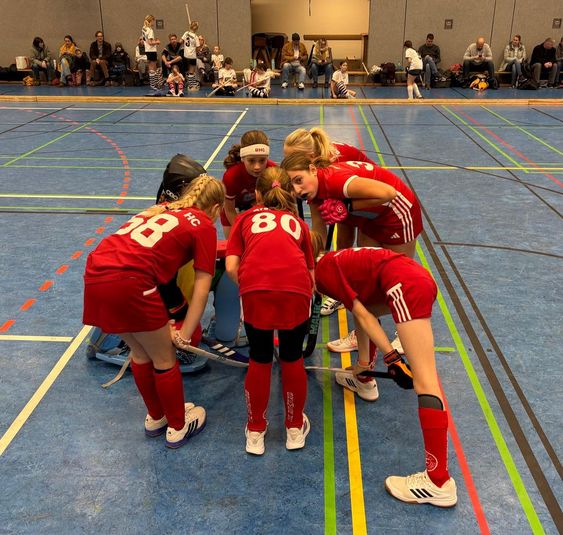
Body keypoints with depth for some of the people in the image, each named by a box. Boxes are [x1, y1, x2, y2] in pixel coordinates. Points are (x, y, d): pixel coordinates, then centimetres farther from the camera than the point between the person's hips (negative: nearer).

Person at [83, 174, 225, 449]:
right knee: (164, 359, 15)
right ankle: (178, 427, 33)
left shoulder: (162, 211, 27)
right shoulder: (204, 226, 8)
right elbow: (201, 288, 2)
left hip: (95, 273, 7)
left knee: (141, 354, 26)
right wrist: (184, 334, 8)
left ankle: (155, 418, 44)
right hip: (129, 281, -7)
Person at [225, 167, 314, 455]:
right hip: (296, 288, 1)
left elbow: (231, 267, 14)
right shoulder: (298, 222, 32)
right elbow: (311, 274, 26)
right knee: (292, 358, 21)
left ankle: (255, 432, 34)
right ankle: (295, 428, 38)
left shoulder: (246, 218, 28)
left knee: (259, 360, 19)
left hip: (255, 287, -1)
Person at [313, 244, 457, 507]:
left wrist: (391, 357, -7)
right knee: (361, 308, 31)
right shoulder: (338, 262, 28)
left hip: (404, 285, -10)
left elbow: (363, 315, -5)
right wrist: (364, 361, 32)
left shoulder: (323, 270, 3)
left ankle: (439, 483, -15)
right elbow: (363, 313, 30)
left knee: (423, 380, -14)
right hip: (418, 277, 10)